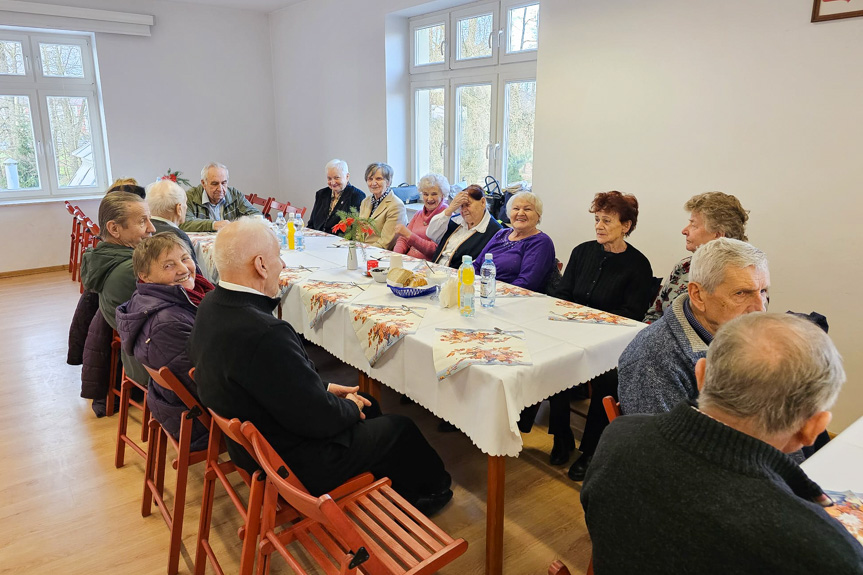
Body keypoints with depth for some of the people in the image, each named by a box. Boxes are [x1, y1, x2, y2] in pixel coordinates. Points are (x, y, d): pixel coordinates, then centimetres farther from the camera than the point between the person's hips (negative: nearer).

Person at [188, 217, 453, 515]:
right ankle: (432, 488, 40)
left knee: (364, 405, 23)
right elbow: (318, 418, -28)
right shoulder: (264, 334, -38)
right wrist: (351, 407, -7)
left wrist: (324, 389, 5)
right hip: (295, 463, -9)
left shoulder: (212, 305, -5)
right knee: (400, 427, 9)